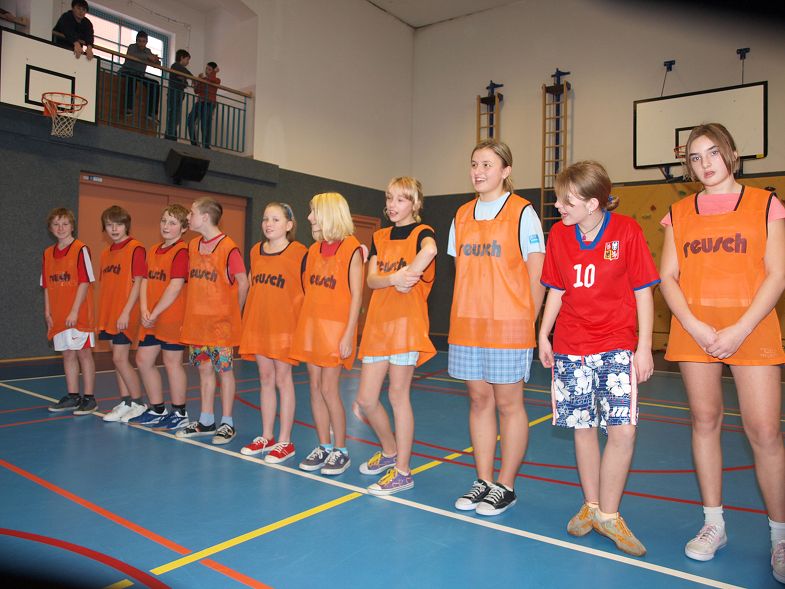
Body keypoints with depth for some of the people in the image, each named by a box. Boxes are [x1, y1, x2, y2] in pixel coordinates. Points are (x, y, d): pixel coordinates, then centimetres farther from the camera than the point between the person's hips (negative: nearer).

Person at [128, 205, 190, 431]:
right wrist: (144, 310, -4)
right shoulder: (153, 250, 13)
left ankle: (179, 414, 16)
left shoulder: (182, 251, -13)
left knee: (172, 362, 1)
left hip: (172, 317, -8)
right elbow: (145, 281, 10)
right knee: (143, 360, 13)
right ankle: (157, 410, 28)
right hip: (151, 319, 9)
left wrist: (155, 313, -16)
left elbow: (176, 286, -19)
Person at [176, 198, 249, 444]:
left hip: (221, 322, -6)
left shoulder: (228, 247, -12)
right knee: (204, 369, 13)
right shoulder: (193, 245, 9)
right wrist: (192, 311, 10)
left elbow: (243, 283, -10)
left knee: (224, 370, 2)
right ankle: (206, 421, 23)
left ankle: (227, 424, 12)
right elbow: (193, 280, 16)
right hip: (196, 320, 7)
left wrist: (233, 312, -3)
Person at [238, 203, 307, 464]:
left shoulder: (299, 253, -8)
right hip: (257, 324, 5)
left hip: (285, 325, -5)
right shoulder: (255, 251, 10)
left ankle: (285, 442, 11)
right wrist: (247, 319, 14)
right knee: (265, 379, 12)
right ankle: (266, 437, 23)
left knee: (283, 380, 1)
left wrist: (302, 323, -11)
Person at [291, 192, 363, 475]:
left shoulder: (351, 249, -7)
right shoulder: (314, 250, 12)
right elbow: (308, 291, 15)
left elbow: (356, 295, -10)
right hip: (310, 325, 6)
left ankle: (341, 451, 12)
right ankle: (323, 447, 21)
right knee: (315, 387, 8)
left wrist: (348, 335, -14)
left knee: (329, 389, -4)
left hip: (336, 327, -6)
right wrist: (301, 326, 11)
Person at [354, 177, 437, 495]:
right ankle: (390, 451, 32)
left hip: (407, 322, -6)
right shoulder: (379, 237, 15)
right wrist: (393, 278, -18)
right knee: (365, 400, 7)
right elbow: (371, 280, 0)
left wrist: (408, 274, -25)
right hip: (377, 323, 6)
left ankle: (402, 471, 13)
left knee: (398, 395, -1)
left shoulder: (422, 232, -2)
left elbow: (430, 249, -30)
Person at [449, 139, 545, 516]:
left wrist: (527, 321, -7)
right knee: (479, 400, 11)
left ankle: (506, 487, 17)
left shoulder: (522, 212, -3)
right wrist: (465, 316, 8)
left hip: (508, 326, -5)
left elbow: (536, 275, -4)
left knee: (508, 403, 3)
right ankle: (484, 482, 23)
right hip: (466, 325, 5)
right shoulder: (462, 216, 12)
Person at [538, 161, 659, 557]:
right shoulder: (558, 234, 4)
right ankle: (591, 506, 25)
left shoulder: (626, 231, -6)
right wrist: (543, 335, 9)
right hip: (570, 348, 3)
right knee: (582, 427, 8)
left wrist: (644, 346, -5)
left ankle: (607, 514, 9)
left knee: (623, 430, -9)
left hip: (617, 347, -3)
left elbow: (643, 291, -3)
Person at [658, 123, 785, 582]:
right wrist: (694, 325, -9)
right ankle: (714, 524, 22)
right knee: (705, 422, 7)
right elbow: (668, 277, 5)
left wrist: (741, 329, -13)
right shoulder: (680, 213, 10)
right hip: (694, 332, 2)